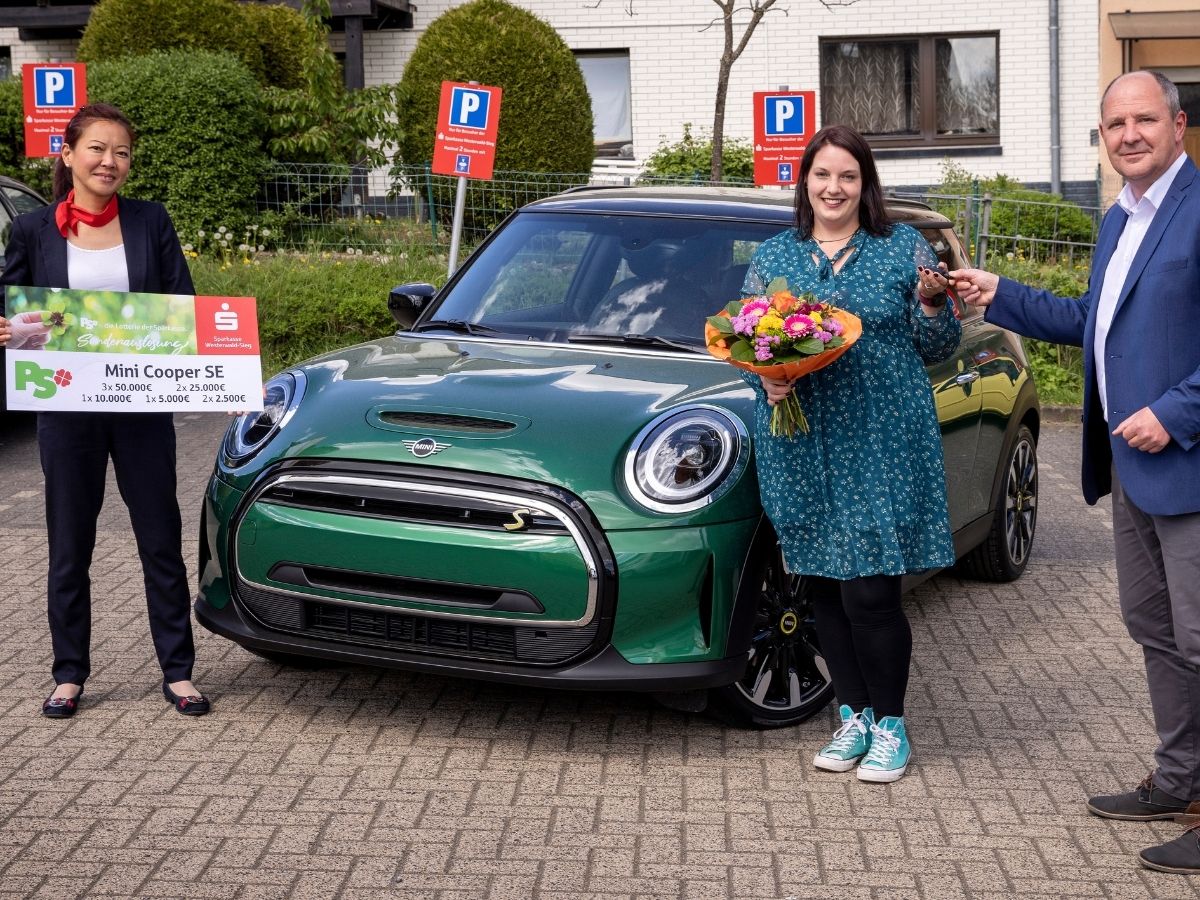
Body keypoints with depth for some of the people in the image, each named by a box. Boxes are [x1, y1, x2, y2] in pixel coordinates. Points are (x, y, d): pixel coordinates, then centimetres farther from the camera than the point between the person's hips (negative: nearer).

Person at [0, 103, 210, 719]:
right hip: (66, 409, 0)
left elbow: (186, 306, 4)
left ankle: (177, 672, 14)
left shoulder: (150, 223, 2)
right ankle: (69, 674, 21)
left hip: (142, 407, 0)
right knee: (69, 546, 9)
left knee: (161, 540, 5)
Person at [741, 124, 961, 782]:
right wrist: (767, 380, -8)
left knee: (869, 591, -7)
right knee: (825, 588, 8)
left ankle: (890, 726, 9)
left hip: (882, 445, -3)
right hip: (803, 448, 3)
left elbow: (937, 349, 6)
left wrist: (931, 304, -13)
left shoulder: (903, 248, 4)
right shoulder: (772, 257, 10)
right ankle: (853, 716, 23)